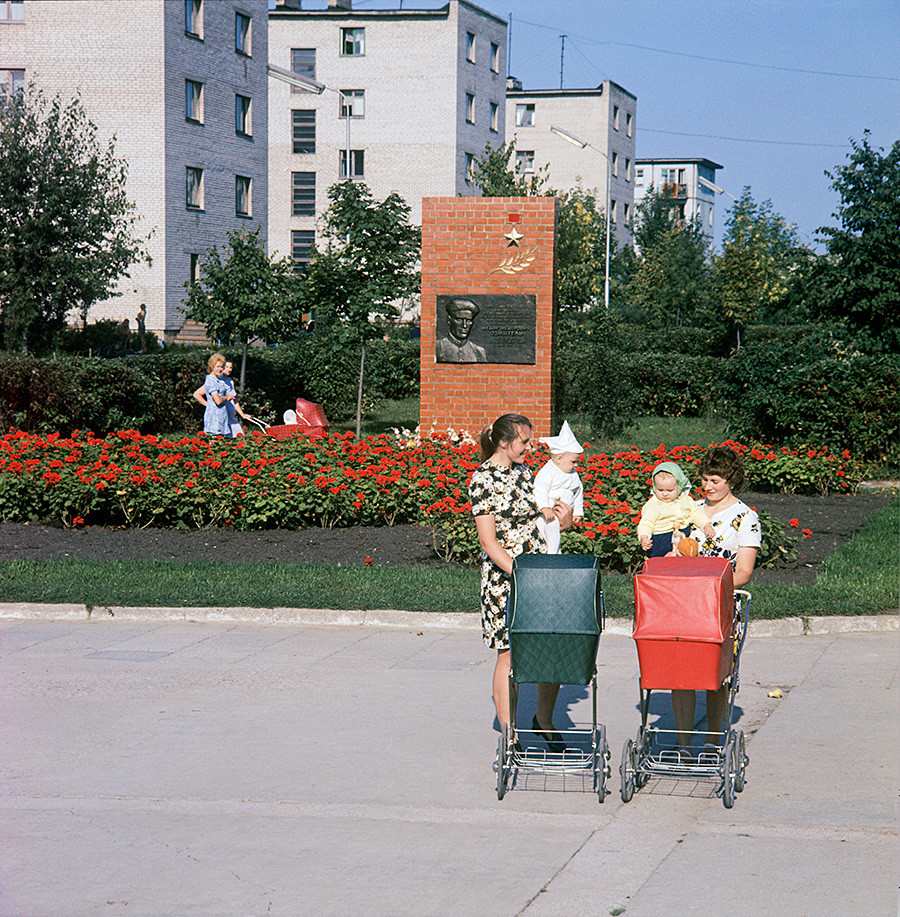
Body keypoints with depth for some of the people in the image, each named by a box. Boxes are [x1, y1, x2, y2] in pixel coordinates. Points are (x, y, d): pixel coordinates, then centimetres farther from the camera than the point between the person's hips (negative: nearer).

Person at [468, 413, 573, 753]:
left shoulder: (524, 473, 12)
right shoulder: (483, 479, -9)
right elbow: (488, 540, -14)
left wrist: (563, 520, 0)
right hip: (504, 576, -6)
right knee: (509, 655, -2)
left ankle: (544, 720, 23)